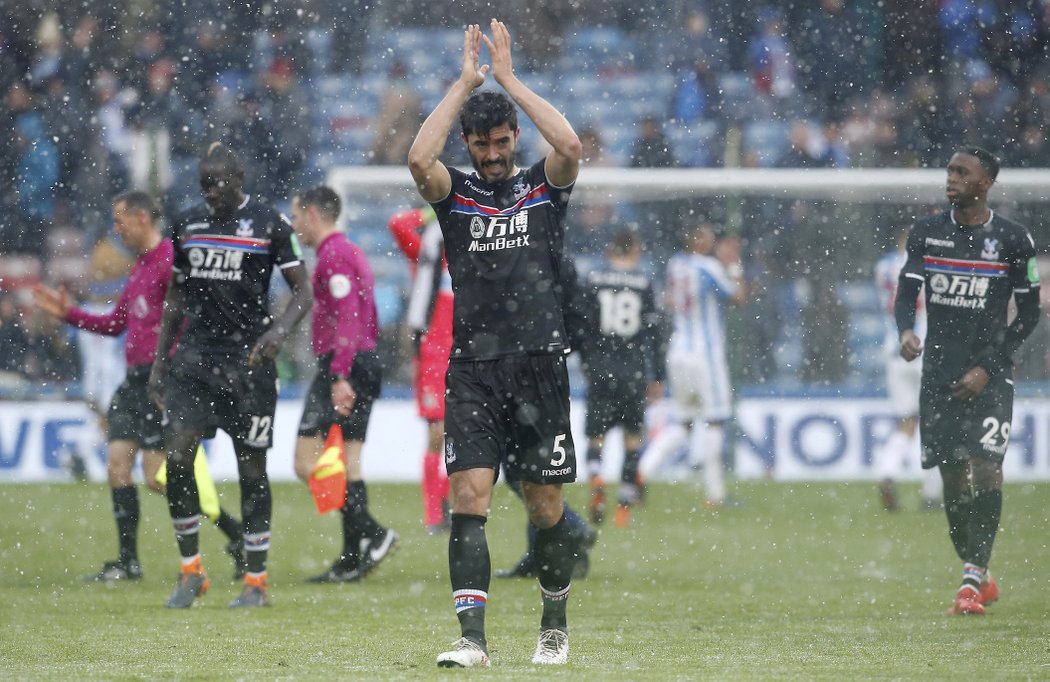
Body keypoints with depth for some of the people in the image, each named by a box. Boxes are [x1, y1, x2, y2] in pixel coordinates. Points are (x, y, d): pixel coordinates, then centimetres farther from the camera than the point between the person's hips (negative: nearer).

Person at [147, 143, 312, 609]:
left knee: (251, 466, 1)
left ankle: (255, 582, 11)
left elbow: (302, 292, -1)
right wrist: (160, 360, 14)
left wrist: (279, 330, -20)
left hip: (248, 356, -3)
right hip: (196, 352, 3)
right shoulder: (188, 225, 11)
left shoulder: (269, 224, -2)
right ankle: (191, 572, 2)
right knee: (178, 454, -11)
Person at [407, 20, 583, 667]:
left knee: (546, 505, 5)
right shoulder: (455, 193, 8)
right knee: (470, 495, -12)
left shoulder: (545, 186, 8)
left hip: (540, 366, 0)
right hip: (472, 368, 0)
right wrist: (465, 83, -10)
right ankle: (473, 637, -15)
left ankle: (554, 625, 25)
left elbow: (571, 146, -14)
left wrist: (510, 79, -10)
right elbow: (418, 158, -13)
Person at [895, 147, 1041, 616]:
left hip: (989, 378, -3)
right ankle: (980, 580, 18)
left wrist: (987, 367, -8)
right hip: (938, 374, 3)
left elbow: (1029, 312, 0)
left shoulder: (1012, 240, -2)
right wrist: (906, 331, -23)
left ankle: (972, 579, -16)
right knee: (952, 477, 4)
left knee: (986, 468, -16)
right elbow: (907, 292, 1)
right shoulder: (926, 234, 6)